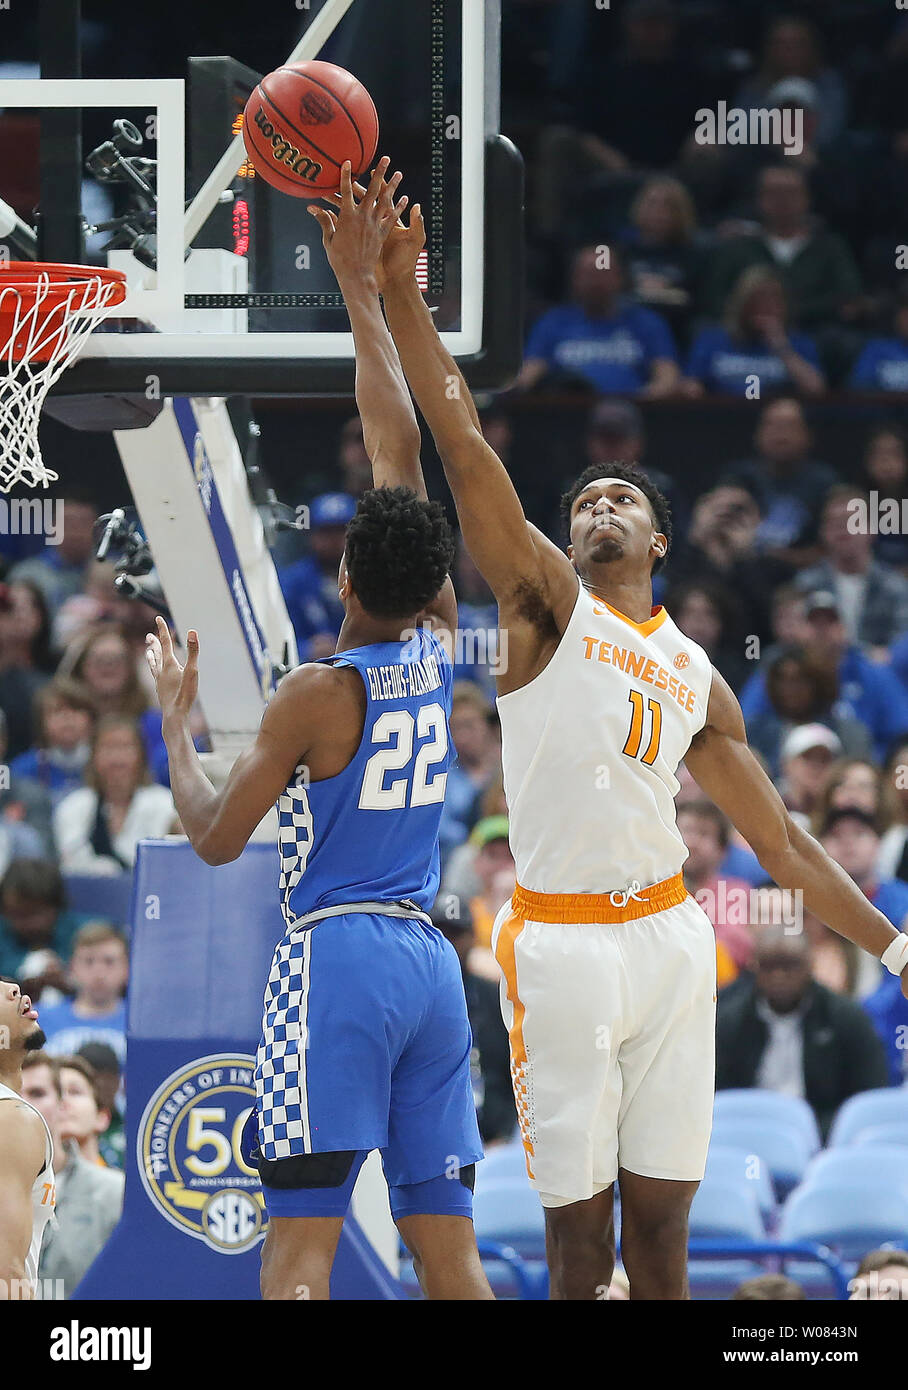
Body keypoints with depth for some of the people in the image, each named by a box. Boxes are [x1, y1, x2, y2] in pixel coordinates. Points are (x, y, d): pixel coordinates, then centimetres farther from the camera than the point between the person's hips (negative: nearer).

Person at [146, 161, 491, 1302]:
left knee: (302, 1241, -11)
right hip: (431, 958, 6)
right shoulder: (436, 645, 7)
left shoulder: (315, 694, -8)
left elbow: (215, 838, -1)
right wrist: (360, 286, 19)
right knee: (446, 1245, 6)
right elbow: (401, 451, 14)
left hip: (335, 954, -6)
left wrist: (175, 715, 13)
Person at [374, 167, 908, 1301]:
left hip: (668, 937, 4)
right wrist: (401, 292, -15)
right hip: (561, 942, -4)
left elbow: (781, 841, 20)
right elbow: (463, 447, -6)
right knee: (578, 1230, -3)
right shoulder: (548, 604, 5)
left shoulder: (697, 682, 17)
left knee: (660, 1226, 4)